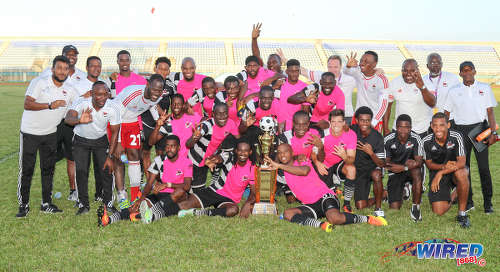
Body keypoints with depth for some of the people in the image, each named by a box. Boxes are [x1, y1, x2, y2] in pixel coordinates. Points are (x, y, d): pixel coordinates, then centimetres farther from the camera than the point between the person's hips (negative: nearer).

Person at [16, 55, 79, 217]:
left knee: (48, 169, 9)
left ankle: (46, 204, 20)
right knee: (26, 169, 1)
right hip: (30, 133, -4)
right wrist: (50, 105, -30)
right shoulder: (39, 82, -11)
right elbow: (27, 104, -20)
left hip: (50, 134, 4)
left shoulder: (70, 90, 4)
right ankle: (23, 205, 12)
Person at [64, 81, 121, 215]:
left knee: (106, 170, -7)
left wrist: (110, 156, -16)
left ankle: (107, 202, 10)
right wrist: (79, 120, -69)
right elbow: (68, 118, -45)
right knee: (81, 171, -9)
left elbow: (114, 132, -14)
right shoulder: (82, 103, -29)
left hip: (101, 140, 1)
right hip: (81, 140, -1)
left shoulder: (113, 108, -24)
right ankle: (83, 204, 5)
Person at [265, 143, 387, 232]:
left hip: (325, 197, -6)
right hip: (310, 206, 6)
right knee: (287, 213, -21)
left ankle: (368, 219, -15)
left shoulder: (303, 163, -6)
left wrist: (279, 165, -31)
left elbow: (304, 171, -30)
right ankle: (321, 224, -35)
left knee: (334, 217, -37)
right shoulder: (284, 171, 15)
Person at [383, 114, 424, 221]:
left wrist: (404, 167, -38)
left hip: (410, 171, 0)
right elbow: (386, 163, -11)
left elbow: (419, 161, -21)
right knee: (394, 208, -9)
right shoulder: (388, 140, -15)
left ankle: (415, 207, -20)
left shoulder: (415, 139, -15)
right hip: (395, 173, 0)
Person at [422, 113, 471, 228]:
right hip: (436, 173, 1)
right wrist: (443, 166, -23)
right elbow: (429, 164, -2)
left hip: (455, 170, -1)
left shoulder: (456, 137, -18)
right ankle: (451, 196, 25)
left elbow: (461, 162, -23)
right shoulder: (427, 141, -13)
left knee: (461, 173, -40)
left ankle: (462, 213, -21)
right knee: (438, 211, -13)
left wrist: (441, 173, -31)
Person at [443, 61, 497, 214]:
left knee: (484, 166, -5)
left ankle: (488, 203, 5)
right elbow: (446, 114, 12)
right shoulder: (454, 91, 10)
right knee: (463, 166, 2)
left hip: (480, 128, -1)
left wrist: (493, 132, -4)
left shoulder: (485, 88, 8)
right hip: (461, 131, 1)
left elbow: (490, 112, 5)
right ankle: (468, 202, 13)